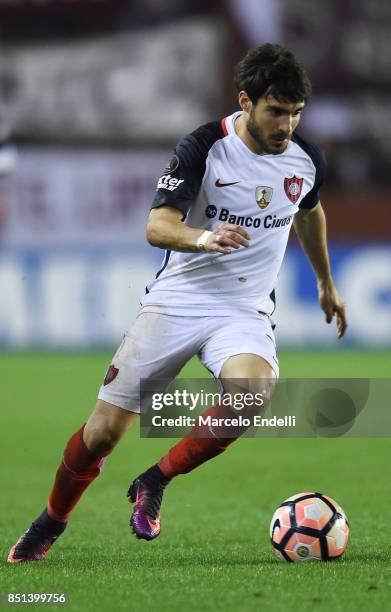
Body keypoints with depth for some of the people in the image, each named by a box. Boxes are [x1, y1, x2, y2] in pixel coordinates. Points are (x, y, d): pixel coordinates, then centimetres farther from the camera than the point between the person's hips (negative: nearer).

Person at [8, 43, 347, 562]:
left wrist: (326, 282, 34)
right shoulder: (203, 147, -14)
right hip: (177, 300, -2)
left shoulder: (307, 160, -1)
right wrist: (203, 238, -42)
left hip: (246, 311, 2)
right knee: (104, 430, -2)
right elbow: (157, 226, -21)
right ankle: (49, 526, 25)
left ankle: (155, 483, -11)